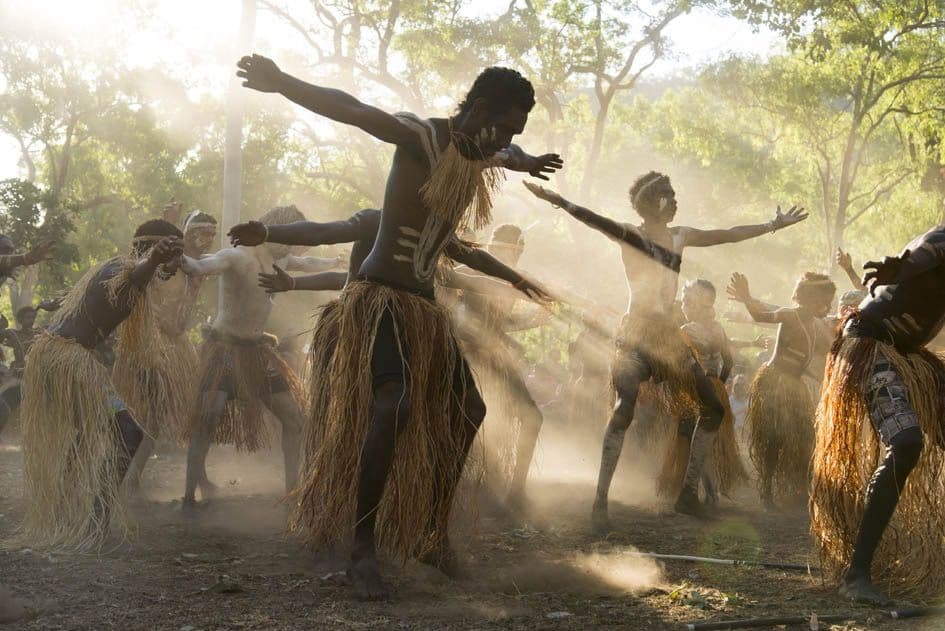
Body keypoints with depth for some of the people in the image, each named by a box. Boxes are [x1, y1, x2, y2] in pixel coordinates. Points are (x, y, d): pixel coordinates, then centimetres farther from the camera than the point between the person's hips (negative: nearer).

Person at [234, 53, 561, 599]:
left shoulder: (479, 157, 12)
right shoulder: (421, 136, -13)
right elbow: (355, 112, -32)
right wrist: (283, 83, -46)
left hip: (425, 307, 9)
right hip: (381, 301, -9)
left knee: (466, 409, 14)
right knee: (394, 406, -28)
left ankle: (431, 532, 25)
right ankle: (364, 550, -20)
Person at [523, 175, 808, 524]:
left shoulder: (681, 236, 14)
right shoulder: (629, 235, -3)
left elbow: (729, 234, 23)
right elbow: (594, 220, -20)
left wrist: (774, 224, 28)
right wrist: (557, 200, -37)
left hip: (669, 334, 7)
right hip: (636, 333, -7)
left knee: (713, 409, 9)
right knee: (625, 407, -29)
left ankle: (688, 494, 18)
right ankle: (600, 502, -29)